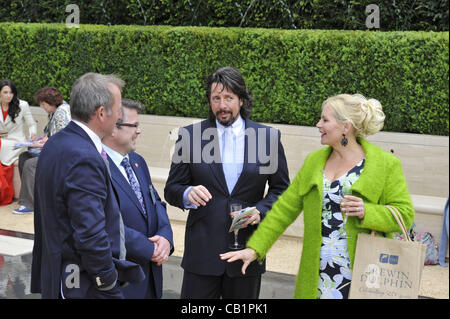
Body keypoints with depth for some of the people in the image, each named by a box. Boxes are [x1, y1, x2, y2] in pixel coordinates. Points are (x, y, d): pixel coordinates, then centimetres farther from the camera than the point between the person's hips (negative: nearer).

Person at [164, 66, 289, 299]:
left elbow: (281, 189, 8)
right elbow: (171, 190, 4)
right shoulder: (190, 135, 1)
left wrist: (260, 211, -11)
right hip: (202, 250, -1)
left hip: (247, 250, 1)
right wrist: (187, 194, -19)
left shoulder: (268, 137, 2)